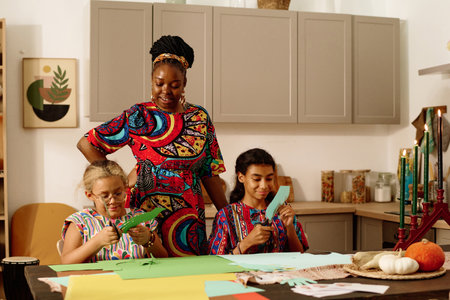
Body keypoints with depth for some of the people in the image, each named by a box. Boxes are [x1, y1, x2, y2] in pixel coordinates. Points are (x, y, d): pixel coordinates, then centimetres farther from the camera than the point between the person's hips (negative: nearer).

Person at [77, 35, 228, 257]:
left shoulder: (200, 118, 7)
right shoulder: (138, 117, -4)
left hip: (190, 217, 3)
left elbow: (210, 172, 9)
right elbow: (86, 144, -2)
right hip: (147, 212, -3)